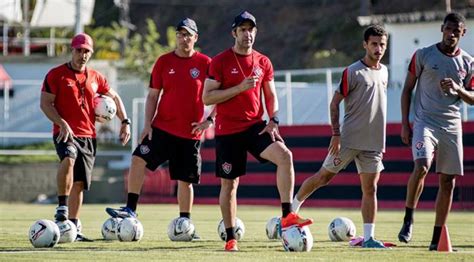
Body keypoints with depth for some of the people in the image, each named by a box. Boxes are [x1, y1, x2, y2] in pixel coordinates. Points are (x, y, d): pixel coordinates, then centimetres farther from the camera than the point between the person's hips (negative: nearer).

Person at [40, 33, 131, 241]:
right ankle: (62, 208, -32)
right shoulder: (56, 75, 0)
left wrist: (125, 122, 13)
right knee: (69, 159, -36)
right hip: (65, 133, -5)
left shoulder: (95, 77, 14)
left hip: (88, 136, 5)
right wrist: (62, 124, -18)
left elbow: (114, 97, 26)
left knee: (79, 183, 5)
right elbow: (45, 103, -4)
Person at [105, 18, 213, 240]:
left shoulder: (205, 64, -1)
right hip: (162, 127, 1)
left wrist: (209, 120, -8)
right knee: (139, 160, -18)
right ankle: (130, 209, -14)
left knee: (185, 180, 4)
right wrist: (148, 124, -2)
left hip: (191, 133, -1)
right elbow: (152, 96, 8)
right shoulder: (164, 62, 4)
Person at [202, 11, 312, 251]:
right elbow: (207, 98, -9)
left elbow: (271, 96, 14)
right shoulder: (220, 62, -4)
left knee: (284, 155, -24)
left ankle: (287, 215, -23)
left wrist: (273, 120, -4)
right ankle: (230, 238, 14)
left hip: (255, 127, 2)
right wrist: (240, 88, -18)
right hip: (227, 130, -2)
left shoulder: (263, 62, 7)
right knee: (229, 184, 2)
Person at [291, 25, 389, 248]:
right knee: (324, 176, 1)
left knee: (370, 188, 0)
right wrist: (336, 134, -13)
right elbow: (334, 103, -6)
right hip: (349, 139, -5)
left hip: (373, 143, 5)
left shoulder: (384, 72, 12)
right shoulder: (352, 72, -7)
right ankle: (291, 209, 18)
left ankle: (368, 237, 1)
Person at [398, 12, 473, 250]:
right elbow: (407, 89, 4)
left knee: (448, 182, 3)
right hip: (425, 122, -4)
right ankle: (408, 219, -10)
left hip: (452, 126, 4)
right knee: (421, 167, -27)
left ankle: (437, 240, 10)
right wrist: (404, 124, -3)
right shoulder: (423, 55, 0)